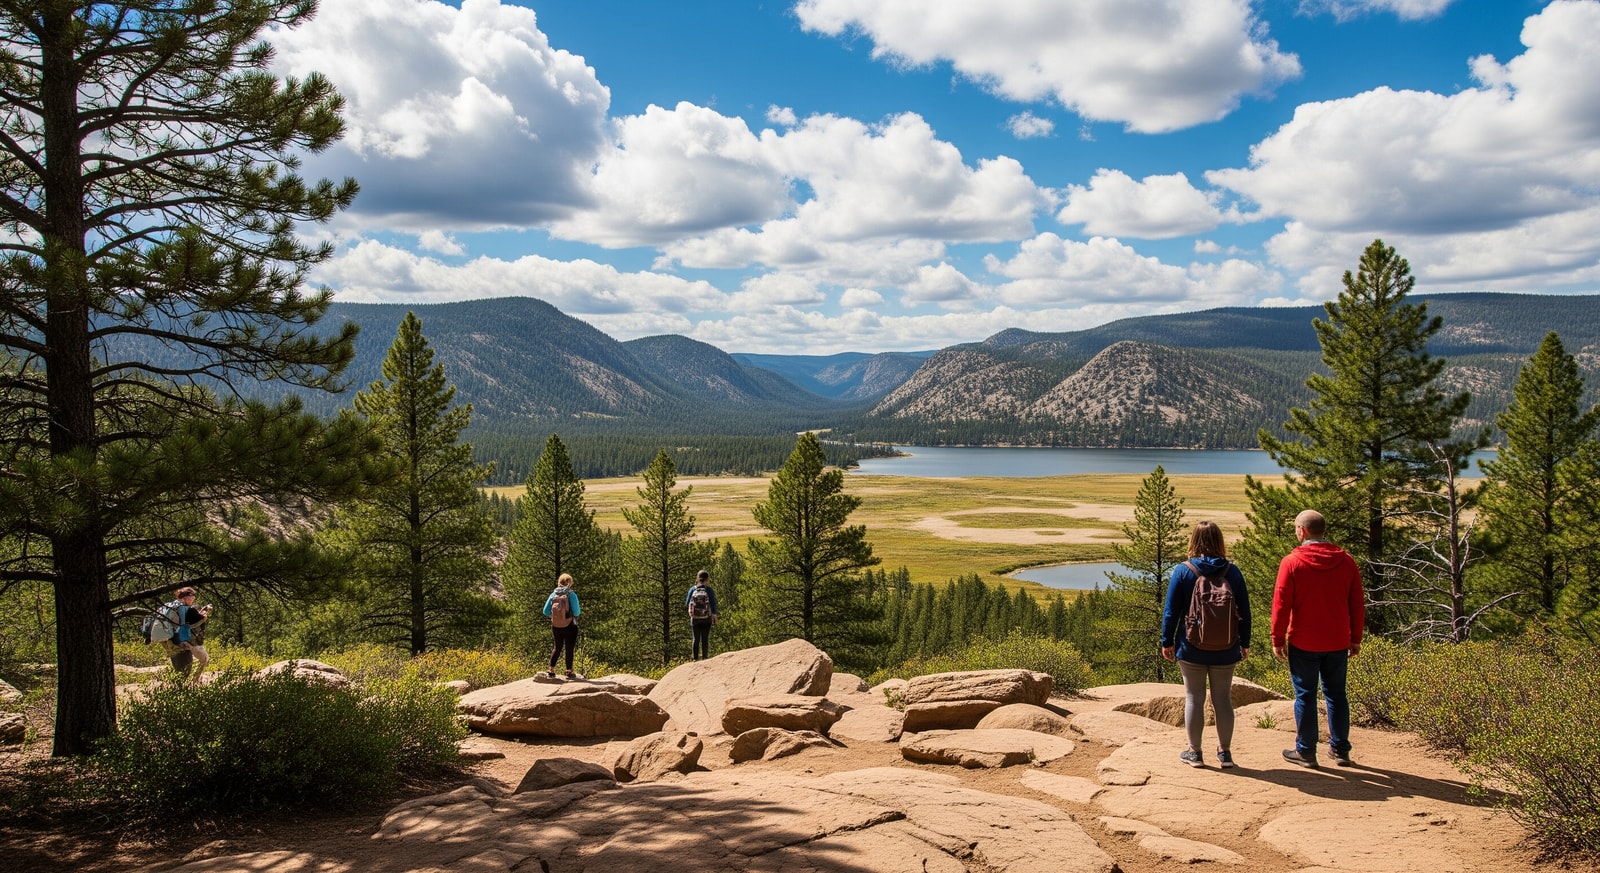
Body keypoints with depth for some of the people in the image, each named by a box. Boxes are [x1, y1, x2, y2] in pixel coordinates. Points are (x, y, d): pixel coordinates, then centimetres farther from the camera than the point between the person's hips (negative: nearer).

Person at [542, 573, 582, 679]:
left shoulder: (553, 594, -2)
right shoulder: (571, 594, -13)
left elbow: (546, 612, 0)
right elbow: (576, 612, -15)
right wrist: (580, 611, 7)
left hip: (556, 627, 4)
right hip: (570, 627, -4)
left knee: (557, 647, 20)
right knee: (569, 649, 9)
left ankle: (551, 671, 17)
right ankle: (569, 672, 15)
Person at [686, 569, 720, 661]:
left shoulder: (692, 589, -3)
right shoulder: (709, 590, -8)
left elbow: (687, 603, 0)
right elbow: (714, 603, -6)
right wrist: (714, 615, 8)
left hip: (695, 619, 2)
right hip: (707, 619, -2)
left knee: (696, 639, 10)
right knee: (705, 639, 6)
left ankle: (695, 658, 10)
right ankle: (705, 657, 3)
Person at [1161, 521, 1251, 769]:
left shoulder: (1183, 571, -9)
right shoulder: (1232, 571, -3)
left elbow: (1171, 611, -7)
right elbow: (1244, 611, 3)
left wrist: (1167, 642, 3)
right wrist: (1244, 643, 14)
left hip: (1191, 649, -2)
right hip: (1225, 650, 2)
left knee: (1194, 699, 8)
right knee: (1223, 700, 12)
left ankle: (1194, 752, 15)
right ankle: (1225, 752, 19)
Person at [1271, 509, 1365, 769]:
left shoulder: (1292, 562, -11)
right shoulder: (1346, 562, 2)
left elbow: (1281, 604, -11)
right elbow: (1357, 604, 6)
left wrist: (1278, 638, -2)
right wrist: (1356, 638, 14)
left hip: (1304, 643, -4)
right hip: (1338, 642, 4)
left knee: (1305, 695, 4)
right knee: (1336, 694, 14)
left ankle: (1305, 751, 10)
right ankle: (1340, 750, 20)